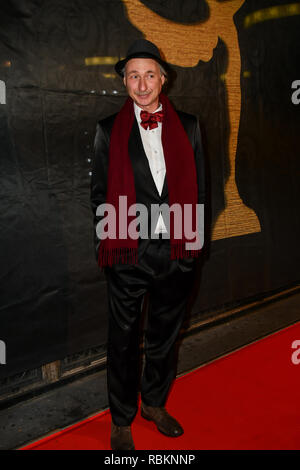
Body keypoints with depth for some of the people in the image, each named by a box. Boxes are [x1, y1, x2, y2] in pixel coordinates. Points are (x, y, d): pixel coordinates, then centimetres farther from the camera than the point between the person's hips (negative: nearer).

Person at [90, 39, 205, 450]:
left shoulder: (188, 126, 6)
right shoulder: (109, 130, 1)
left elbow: (199, 185, 8)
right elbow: (99, 192, 2)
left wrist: (195, 238, 2)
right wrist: (107, 244, -3)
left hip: (177, 251, 3)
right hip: (128, 254, -2)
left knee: (165, 336, 18)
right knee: (124, 340, 11)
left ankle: (155, 404, 42)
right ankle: (121, 421, 32)